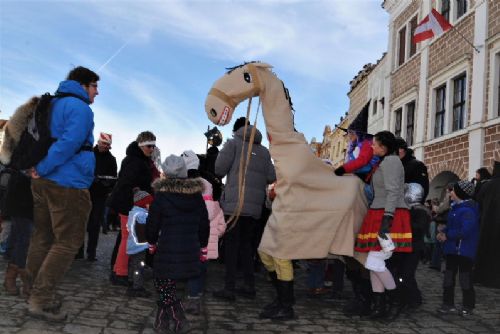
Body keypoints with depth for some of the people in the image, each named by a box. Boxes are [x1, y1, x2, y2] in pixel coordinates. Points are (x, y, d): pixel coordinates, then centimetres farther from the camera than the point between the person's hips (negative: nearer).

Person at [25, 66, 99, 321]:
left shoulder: (53, 104, 19)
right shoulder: (80, 108, -10)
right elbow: (69, 143, -21)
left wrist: (40, 168, 21)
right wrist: (43, 169, -15)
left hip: (43, 182, 10)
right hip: (68, 184, -9)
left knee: (42, 238, 13)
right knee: (68, 242, -3)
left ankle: (37, 294, 22)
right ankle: (41, 300, -3)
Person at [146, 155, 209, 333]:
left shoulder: (161, 196, -8)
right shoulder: (197, 196, 5)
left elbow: (152, 225, -2)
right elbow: (204, 224, 12)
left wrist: (152, 240, 18)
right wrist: (201, 244, 25)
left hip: (168, 252, -5)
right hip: (191, 252, 5)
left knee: (165, 287, 8)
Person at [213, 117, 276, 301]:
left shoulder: (233, 143, 3)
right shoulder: (264, 150, 15)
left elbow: (219, 169, -7)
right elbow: (271, 177, 7)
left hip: (235, 202, -4)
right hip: (255, 205, 4)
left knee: (231, 244, -1)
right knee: (246, 244, 14)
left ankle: (229, 288, -2)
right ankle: (249, 286, 15)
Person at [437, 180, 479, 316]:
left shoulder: (468, 210, -21)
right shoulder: (456, 207, 10)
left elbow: (465, 231, -29)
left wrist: (447, 236, -18)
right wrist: (443, 232, 2)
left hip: (464, 251, -10)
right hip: (452, 249, 10)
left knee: (465, 279, 1)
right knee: (449, 277, 13)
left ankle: (468, 306, 13)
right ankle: (448, 304, 22)